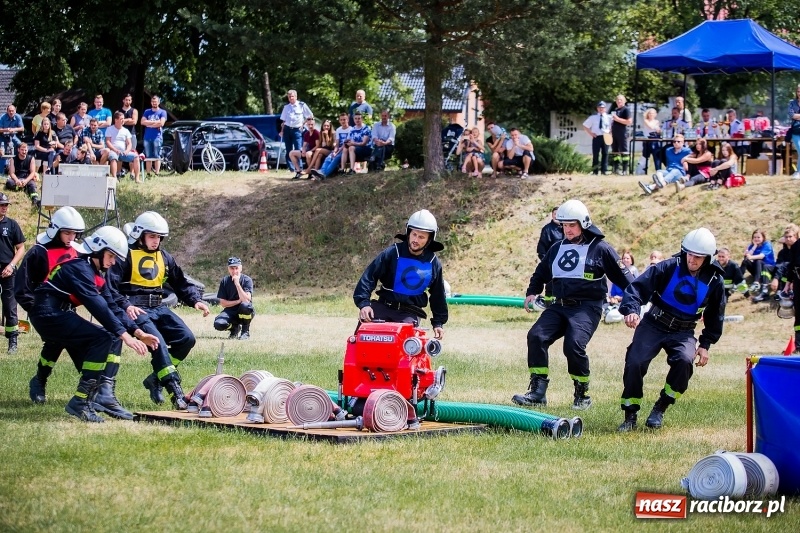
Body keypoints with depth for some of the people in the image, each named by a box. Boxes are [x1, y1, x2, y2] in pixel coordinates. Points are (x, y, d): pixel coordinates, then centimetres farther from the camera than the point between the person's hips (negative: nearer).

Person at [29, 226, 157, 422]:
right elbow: (97, 306, -25)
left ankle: (104, 396, -5)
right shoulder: (79, 268, -16)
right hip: (48, 315, -10)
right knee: (102, 338, -21)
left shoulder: (97, 274, 15)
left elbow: (111, 308, 13)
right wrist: (125, 335, -27)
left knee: (114, 338, 5)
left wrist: (138, 333, 2)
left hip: (61, 315, 10)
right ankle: (81, 402, -21)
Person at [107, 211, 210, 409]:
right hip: (136, 309, -7)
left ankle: (156, 379, 3)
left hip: (158, 308, 7)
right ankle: (175, 391, -33)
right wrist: (126, 305, -26)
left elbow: (181, 283, 19)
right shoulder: (127, 255, -4)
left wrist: (195, 300, 1)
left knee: (186, 338, -10)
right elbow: (111, 285, -11)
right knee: (157, 340, -29)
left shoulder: (164, 257, 17)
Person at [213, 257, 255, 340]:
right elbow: (223, 303, -4)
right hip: (230, 311, 2)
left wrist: (237, 283, -28)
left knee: (245, 305, -38)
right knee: (218, 324, -28)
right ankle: (235, 328, 9)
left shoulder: (247, 280, -11)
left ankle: (245, 331, -11)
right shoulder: (225, 281, -3)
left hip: (243, 312, -2)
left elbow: (246, 300, -24)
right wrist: (238, 301, -17)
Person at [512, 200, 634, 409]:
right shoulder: (557, 248, 16)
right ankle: (538, 391, -13)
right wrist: (532, 292, 14)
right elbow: (541, 273, 30)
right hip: (560, 306, 6)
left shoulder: (600, 249, 0)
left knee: (574, 345, -26)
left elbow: (623, 276, 2)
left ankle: (582, 394, -6)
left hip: (587, 307, -6)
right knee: (536, 336, -16)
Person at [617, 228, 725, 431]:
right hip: (653, 325, -1)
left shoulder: (714, 281, -4)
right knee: (635, 363, -17)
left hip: (683, 332, 1)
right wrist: (631, 309, -39)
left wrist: (705, 344, 5)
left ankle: (660, 409, -8)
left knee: (684, 361, -28)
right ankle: (630, 416, 0)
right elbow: (639, 287, -20)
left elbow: (715, 316, 11)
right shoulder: (668, 268, -13)